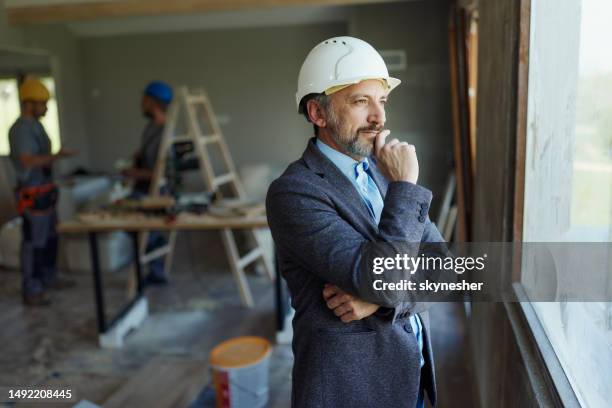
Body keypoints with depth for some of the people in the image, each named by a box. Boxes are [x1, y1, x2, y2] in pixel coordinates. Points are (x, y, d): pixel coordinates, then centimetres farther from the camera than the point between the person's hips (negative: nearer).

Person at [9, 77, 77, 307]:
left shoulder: (35, 125, 12)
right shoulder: (20, 129, -17)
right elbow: (28, 161, -30)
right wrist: (58, 156, -39)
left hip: (45, 193, 9)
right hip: (33, 196, -9)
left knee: (50, 238, 17)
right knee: (33, 243, -2)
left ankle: (49, 278, 31)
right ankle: (31, 291, 7)